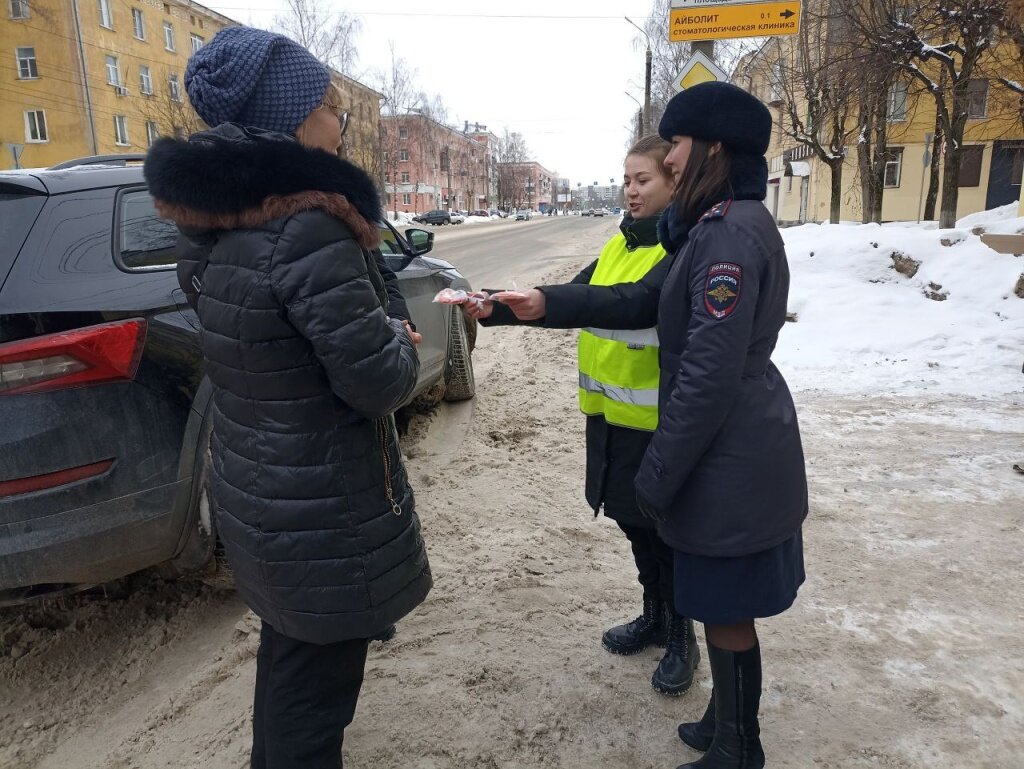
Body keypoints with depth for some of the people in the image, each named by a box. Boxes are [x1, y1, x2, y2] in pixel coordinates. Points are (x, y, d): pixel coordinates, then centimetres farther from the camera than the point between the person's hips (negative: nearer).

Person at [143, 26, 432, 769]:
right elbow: (377, 381, -25)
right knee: (314, 687, 13)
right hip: (324, 511, -9)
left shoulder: (211, 219, 2)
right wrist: (402, 344, -4)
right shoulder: (307, 229, -26)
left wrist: (379, 333, 6)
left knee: (286, 655, 29)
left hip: (252, 489, 9)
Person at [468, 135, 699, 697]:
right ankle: (654, 616, 41)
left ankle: (681, 637, 29)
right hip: (612, 412, 7)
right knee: (634, 520, 19)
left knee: (664, 527, 7)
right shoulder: (620, 245, 11)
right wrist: (497, 310, -7)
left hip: (658, 419, -7)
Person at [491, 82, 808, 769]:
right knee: (721, 604, 22)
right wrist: (549, 304, 3)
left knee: (727, 610, 8)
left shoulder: (731, 236, -22)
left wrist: (657, 475, -17)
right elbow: (644, 300, 12)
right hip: (732, 452, 10)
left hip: (731, 461, -10)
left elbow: (709, 376, -25)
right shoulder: (717, 226, 11)